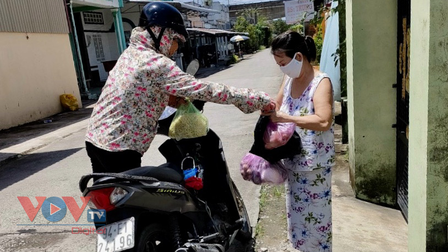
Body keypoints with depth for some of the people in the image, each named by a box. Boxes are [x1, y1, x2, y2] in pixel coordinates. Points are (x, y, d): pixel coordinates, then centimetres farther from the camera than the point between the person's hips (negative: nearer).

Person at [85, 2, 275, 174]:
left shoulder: (131, 52, 9)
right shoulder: (156, 64, -19)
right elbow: (203, 89, -22)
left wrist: (169, 98, 2)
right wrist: (257, 99, -17)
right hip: (118, 148, -9)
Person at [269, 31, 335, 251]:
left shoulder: (321, 82, -18)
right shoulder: (289, 78, 3)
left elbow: (324, 121, -30)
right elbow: (279, 105, 14)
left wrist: (285, 118, -29)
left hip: (314, 163, -7)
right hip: (292, 160, 7)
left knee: (314, 214, 8)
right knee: (297, 213, 20)